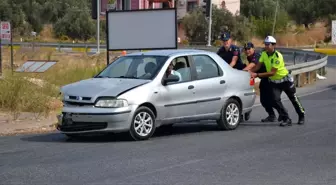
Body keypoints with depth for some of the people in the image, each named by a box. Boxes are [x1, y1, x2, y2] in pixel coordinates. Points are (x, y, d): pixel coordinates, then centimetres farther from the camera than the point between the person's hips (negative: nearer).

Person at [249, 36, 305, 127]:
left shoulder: (277, 56, -29)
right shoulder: (264, 54, -8)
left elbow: (272, 72, -31)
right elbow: (258, 65, -8)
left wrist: (257, 75, -36)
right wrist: (251, 71, -28)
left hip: (285, 80, -5)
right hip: (274, 81, 5)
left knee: (294, 99, 10)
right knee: (276, 100, -12)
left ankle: (301, 116, 30)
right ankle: (286, 119, -2)